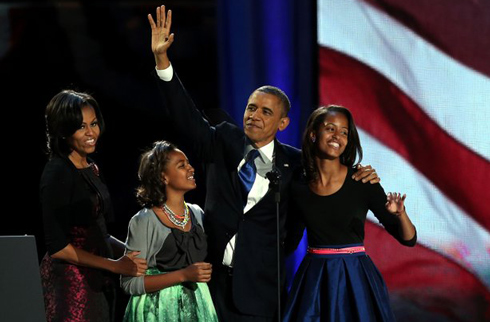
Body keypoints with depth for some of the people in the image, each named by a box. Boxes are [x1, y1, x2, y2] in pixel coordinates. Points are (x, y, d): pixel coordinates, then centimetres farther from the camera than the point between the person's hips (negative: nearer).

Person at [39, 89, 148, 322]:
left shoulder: (90, 168, 12)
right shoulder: (57, 174, -13)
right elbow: (57, 246, -17)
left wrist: (130, 251, 2)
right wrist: (115, 265, -14)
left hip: (96, 279, 8)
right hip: (70, 280, -8)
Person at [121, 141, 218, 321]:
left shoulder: (197, 213, 6)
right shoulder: (145, 221, -12)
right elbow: (130, 283, -17)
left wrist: (206, 273, 4)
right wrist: (183, 275, -22)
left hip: (196, 305, 6)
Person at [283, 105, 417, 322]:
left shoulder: (363, 182, -7)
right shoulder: (298, 185, 0)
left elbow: (408, 239, -7)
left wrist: (400, 214, -26)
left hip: (355, 279, -2)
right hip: (313, 279, 2)